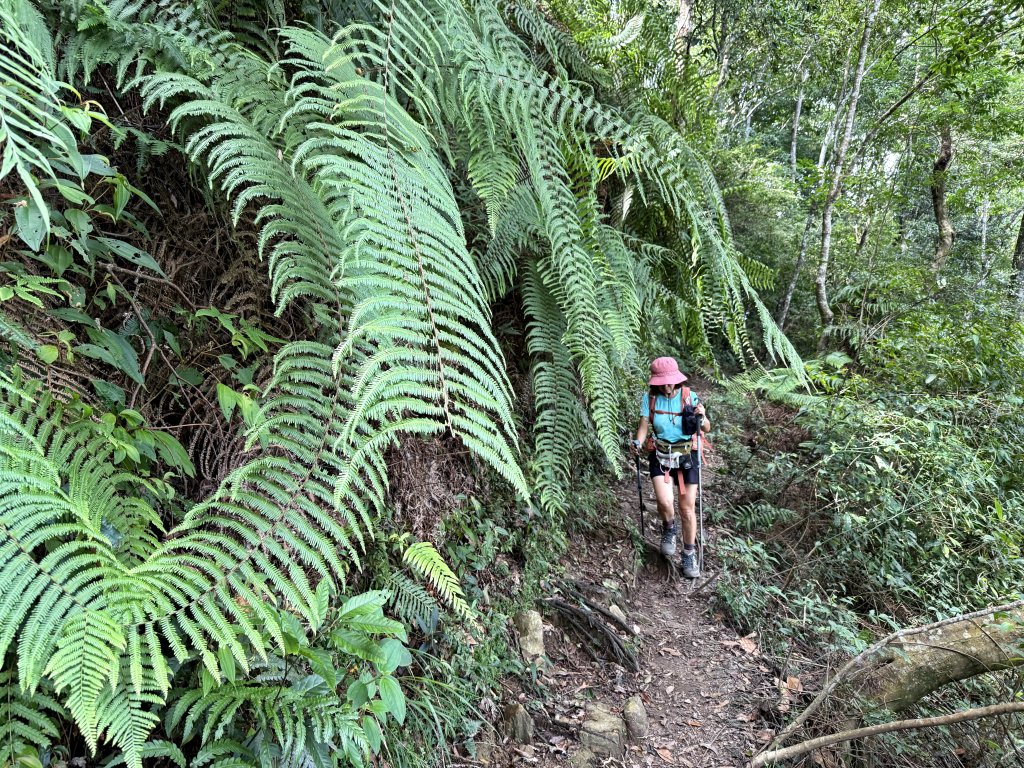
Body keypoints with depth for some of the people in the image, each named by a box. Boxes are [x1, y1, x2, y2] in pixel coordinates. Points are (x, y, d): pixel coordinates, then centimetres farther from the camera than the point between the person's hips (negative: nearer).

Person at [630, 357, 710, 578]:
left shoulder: (690, 397, -7)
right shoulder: (649, 399, -5)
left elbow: (707, 429, -3)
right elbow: (643, 426, -5)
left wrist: (702, 417, -25)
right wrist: (638, 443, -26)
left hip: (687, 455, 0)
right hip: (660, 455, 0)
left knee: (687, 508, 3)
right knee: (665, 502, -19)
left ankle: (689, 556, 22)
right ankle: (669, 528, 17)